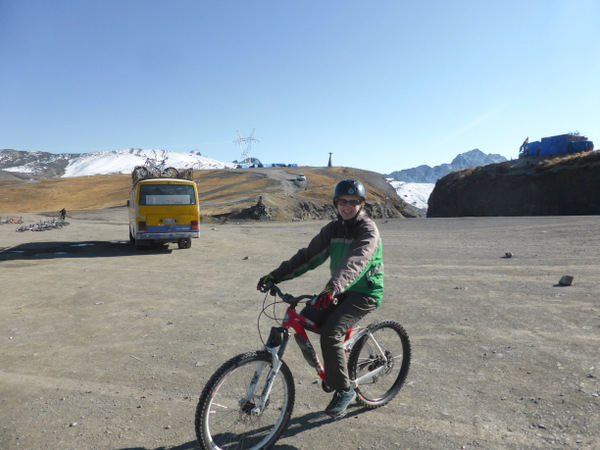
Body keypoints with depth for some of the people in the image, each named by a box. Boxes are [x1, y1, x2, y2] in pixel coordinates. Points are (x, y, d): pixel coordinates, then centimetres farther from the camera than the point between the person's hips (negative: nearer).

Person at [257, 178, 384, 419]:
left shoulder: (368, 230, -15)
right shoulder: (333, 228, 4)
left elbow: (356, 261, -34)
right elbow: (309, 256, 0)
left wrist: (333, 287, -51)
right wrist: (275, 275, -10)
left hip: (365, 293, -6)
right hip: (341, 291, 7)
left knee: (330, 331, -25)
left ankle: (344, 390, -4)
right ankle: (328, 370, 13)